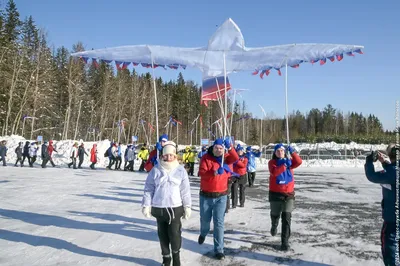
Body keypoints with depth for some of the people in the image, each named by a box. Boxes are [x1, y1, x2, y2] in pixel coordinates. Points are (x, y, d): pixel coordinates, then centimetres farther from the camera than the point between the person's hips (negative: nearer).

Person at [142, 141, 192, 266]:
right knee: (162, 234, 12)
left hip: (175, 207, -1)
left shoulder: (181, 170, -2)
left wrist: (187, 207, 2)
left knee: (174, 234, -1)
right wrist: (146, 205, -2)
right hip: (159, 208, 1)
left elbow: (185, 190, 0)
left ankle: (176, 254, 26)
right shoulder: (155, 170, -3)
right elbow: (148, 189, 1)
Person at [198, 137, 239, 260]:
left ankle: (219, 249, 9)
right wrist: (214, 172, -34)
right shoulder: (206, 158, -7)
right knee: (205, 219, 19)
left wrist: (230, 148, -36)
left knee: (219, 223, -1)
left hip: (221, 196, 0)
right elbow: (201, 173, -19)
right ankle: (203, 234, 52)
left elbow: (235, 158, -20)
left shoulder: (226, 157, 1)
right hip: (206, 196, 0)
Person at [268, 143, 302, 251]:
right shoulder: (272, 162, -6)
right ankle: (274, 226, 54)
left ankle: (285, 241, 0)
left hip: (289, 193, 1)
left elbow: (299, 162, -17)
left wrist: (292, 152, -29)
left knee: (287, 218, -5)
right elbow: (274, 172, -26)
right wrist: (284, 164, -32)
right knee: (275, 215, 20)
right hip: (275, 194, -1)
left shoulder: (289, 161, 3)